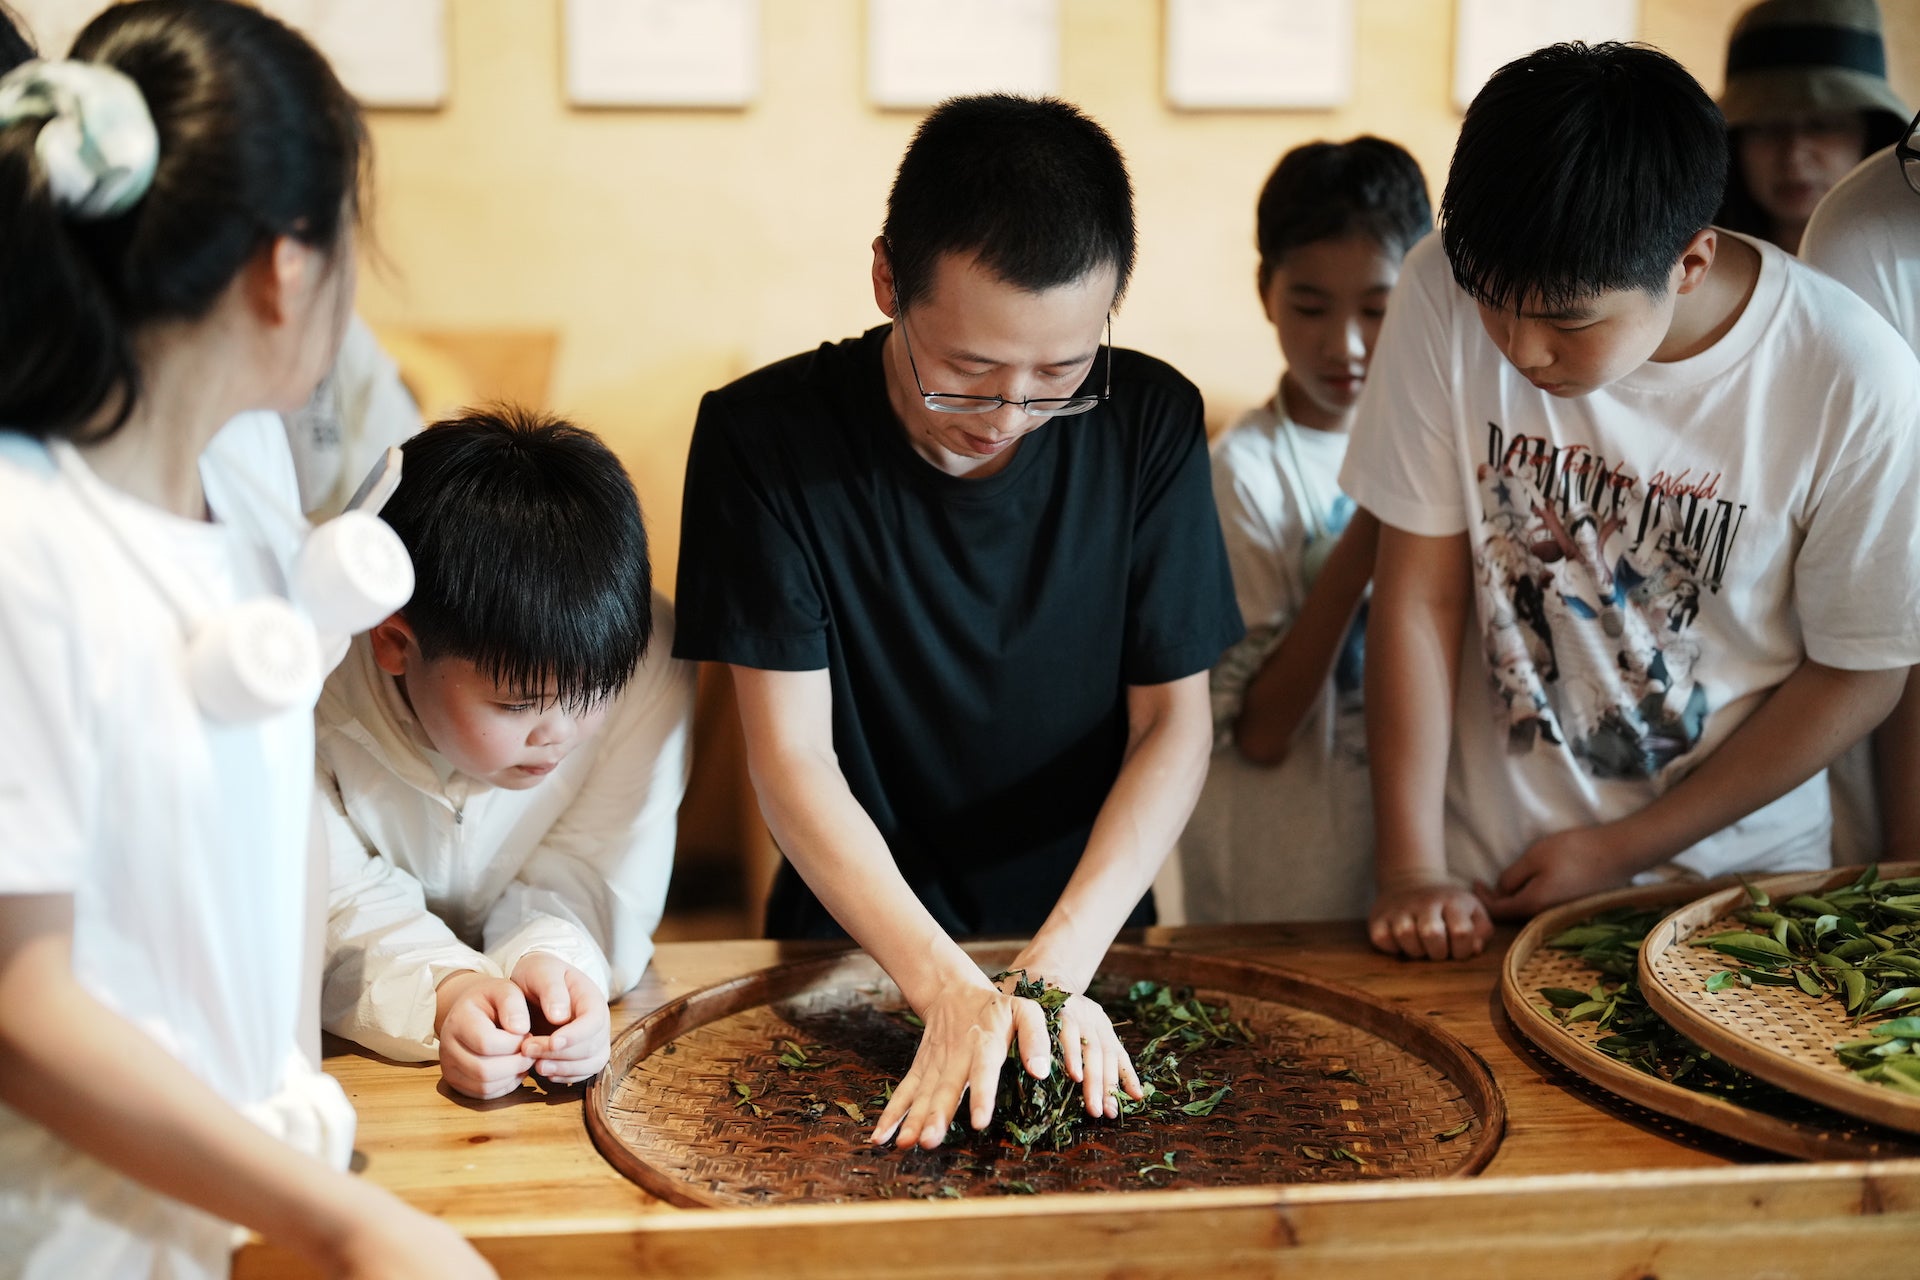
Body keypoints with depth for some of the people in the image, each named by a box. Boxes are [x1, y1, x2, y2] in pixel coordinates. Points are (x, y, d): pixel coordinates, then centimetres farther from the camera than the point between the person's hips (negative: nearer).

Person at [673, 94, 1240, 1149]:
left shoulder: (1151, 423, -8)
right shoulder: (764, 436, -14)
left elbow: (1174, 722, -6)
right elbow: (792, 758, -15)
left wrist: (1060, 964, -19)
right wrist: (952, 991, -27)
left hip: (1088, 930, 1)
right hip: (854, 937, 0)